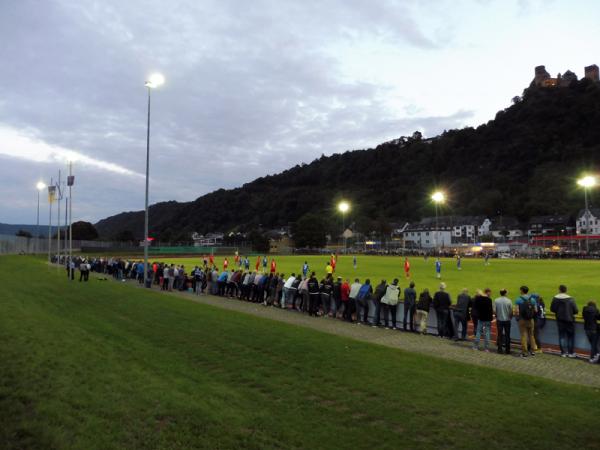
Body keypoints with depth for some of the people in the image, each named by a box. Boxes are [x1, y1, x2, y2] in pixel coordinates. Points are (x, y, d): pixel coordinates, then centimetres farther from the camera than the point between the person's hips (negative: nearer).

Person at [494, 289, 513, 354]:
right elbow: (511, 311, -9)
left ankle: (500, 349, 10)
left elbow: (494, 311, -7)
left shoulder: (496, 300, -7)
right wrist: (510, 317, 9)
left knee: (499, 335, 8)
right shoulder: (509, 301, -10)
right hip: (507, 320, -1)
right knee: (507, 335, 8)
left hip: (499, 320, 1)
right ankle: (507, 350, 12)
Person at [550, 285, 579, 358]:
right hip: (569, 320, -2)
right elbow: (576, 310, -12)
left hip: (560, 320, 2)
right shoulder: (570, 299, -15)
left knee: (562, 336, 10)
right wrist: (570, 312, 9)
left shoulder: (555, 298, -9)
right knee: (570, 336, 12)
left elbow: (552, 309, -3)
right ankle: (571, 353, 16)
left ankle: (563, 352, 12)